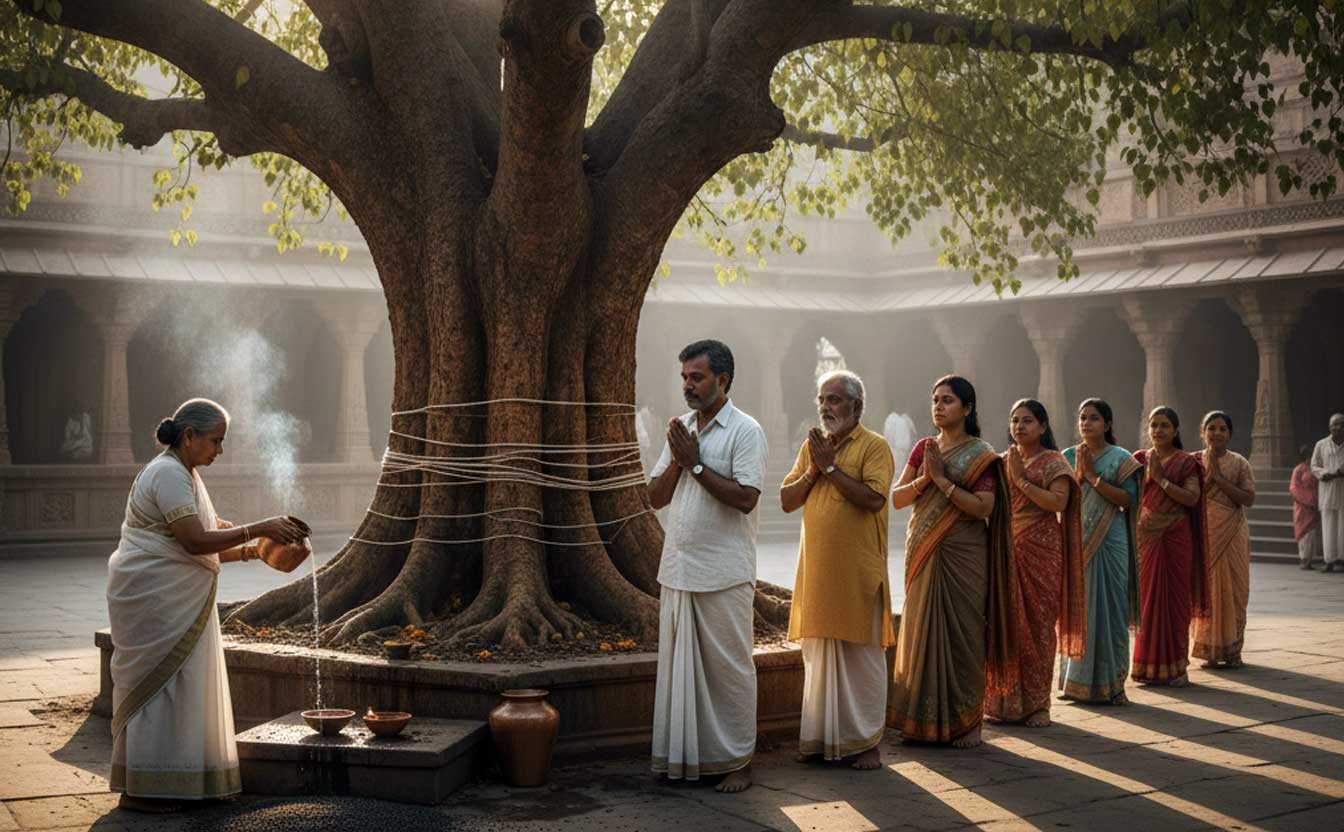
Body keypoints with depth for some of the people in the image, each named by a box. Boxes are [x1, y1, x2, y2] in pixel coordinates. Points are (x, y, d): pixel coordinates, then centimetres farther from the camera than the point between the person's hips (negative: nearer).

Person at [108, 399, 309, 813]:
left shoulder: (185, 475, 16)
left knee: (179, 684, 12)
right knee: (156, 685, -6)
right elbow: (194, 541, -25)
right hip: (152, 595, -10)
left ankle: (166, 783, 18)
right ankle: (138, 789, 1)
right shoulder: (168, 474, -16)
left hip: (177, 601, 10)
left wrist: (248, 551, 4)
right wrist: (258, 529, -25)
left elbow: (196, 547, 18)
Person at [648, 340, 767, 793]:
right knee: (679, 663, 9)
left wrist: (696, 464, -14)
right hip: (678, 569, 6)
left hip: (723, 574, -6)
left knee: (729, 668, 1)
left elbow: (745, 498, -18)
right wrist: (677, 461, -6)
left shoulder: (745, 431, -7)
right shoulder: (681, 429, 13)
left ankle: (737, 761, 10)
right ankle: (684, 756, 18)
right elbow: (656, 497, 10)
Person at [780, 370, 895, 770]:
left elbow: (873, 498, -20)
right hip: (817, 569, 6)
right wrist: (813, 470, -5)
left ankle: (866, 741, 7)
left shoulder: (874, 446, -5)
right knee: (817, 655, 10)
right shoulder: (812, 446, 14)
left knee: (861, 655, 0)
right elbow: (786, 500, 10)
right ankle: (821, 737, 18)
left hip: (857, 572, -6)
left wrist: (830, 467, -15)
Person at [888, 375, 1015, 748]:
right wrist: (923, 479, -11)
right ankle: (924, 719, 13)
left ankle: (966, 721, 6)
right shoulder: (924, 448, 11)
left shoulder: (981, 455, -4)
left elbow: (984, 507, -16)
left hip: (963, 557, -5)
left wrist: (942, 480, -17)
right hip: (923, 555, 5)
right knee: (923, 631, 5)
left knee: (961, 633, -2)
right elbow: (896, 498, 6)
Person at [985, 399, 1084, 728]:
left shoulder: (1054, 462, 0)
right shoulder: (1002, 462, 15)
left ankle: (1037, 703, 3)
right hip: (1006, 550, 4)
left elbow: (1059, 502, -15)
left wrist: (1021, 480, -14)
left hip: (1040, 552, -4)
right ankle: (1006, 701, 8)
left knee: (1038, 624, -3)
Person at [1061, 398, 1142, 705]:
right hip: (1076, 541, 2)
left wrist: (1094, 477, -14)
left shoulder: (1121, 459, 1)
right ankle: (1077, 682, 12)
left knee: (1109, 609, -2)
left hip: (1109, 542, -2)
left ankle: (1110, 683, 4)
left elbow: (1127, 499, -9)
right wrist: (1079, 474, -12)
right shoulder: (1069, 456, 9)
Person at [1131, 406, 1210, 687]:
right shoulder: (1140, 459, 8)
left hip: (1176, 539, -2)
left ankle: (1176, 666, 7)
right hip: (1147, 538, 2)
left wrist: (1161, 479, -16)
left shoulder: (1187, 462, 0)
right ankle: (1149, 665, 11)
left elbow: (1192, 497, -12)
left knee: (1176, 598, 0)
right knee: (1148, 598, 3)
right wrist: (1147, 474, -11)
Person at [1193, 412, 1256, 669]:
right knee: (1206, 589, 0)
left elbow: (1248, 498, -8)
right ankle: (1210, 651, 7)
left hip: (1233, 534, 0)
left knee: (1233, 589, 1)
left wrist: (1220, 478, -14)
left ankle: (1232, 651, 10)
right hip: (1203, 532, 0)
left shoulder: (1239, 463, 3)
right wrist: (1208, 474, -14)